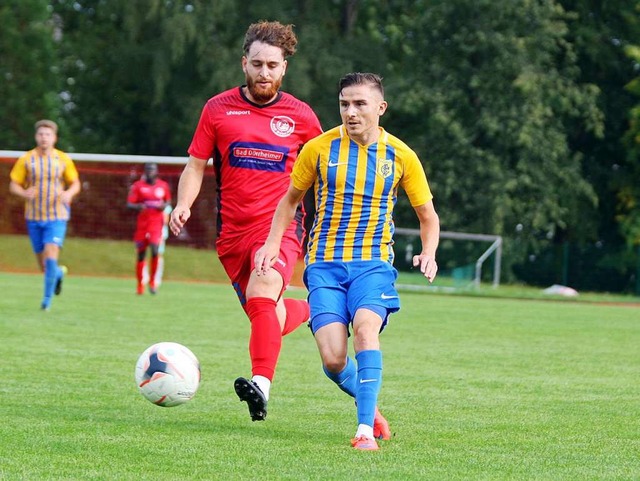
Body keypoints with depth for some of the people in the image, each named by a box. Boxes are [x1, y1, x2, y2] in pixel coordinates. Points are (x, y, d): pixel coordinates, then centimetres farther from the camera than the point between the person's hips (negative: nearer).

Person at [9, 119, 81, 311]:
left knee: (51, 257, -17)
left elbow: (75, 184, 8)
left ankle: (47, 299, -8)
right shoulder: (26, 160, -1)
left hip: (56, 217, -2)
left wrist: (69, 193, -15)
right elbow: (13, 185, 1)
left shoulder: (64, 160, 0)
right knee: (43, 265, 7)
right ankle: (59, 273, 41)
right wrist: (25, 193, -21)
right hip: (34, 217, 2)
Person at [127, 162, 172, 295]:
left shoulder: (163, 186, 6)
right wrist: (138, 206, -24)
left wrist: (164, 206, -3)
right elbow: (129, 204, -3)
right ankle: (140, 284, 18)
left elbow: (168, 201, 20)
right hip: (142, 223, 0)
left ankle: (152, 281, 0)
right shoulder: (138, 186, 0)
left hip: (157, 223, 0)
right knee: (141, 254, 4)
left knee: (155, 250, -18)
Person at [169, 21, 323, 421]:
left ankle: (262, 385, -40)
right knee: (268, 321, 8)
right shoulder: (218, 109, 4)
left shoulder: (300, 117, 3)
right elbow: (196, 166, 9)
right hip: (233, 231, 3)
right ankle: (310, 310, 42)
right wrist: (183, 205, -9)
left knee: (261, 294, -30)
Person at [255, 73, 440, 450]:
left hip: (374, 263, -1)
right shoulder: (319, 149, 1)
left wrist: (429, 253, -5)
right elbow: (291, 199, 16)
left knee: (366, 327, -31)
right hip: (325, 263, 1)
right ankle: (370, 406, 18)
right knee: (333, 360, -14)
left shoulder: (401, 156, 1)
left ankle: (366, 429, -28)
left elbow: (428, 215, 13)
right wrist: (273, 243, 3)